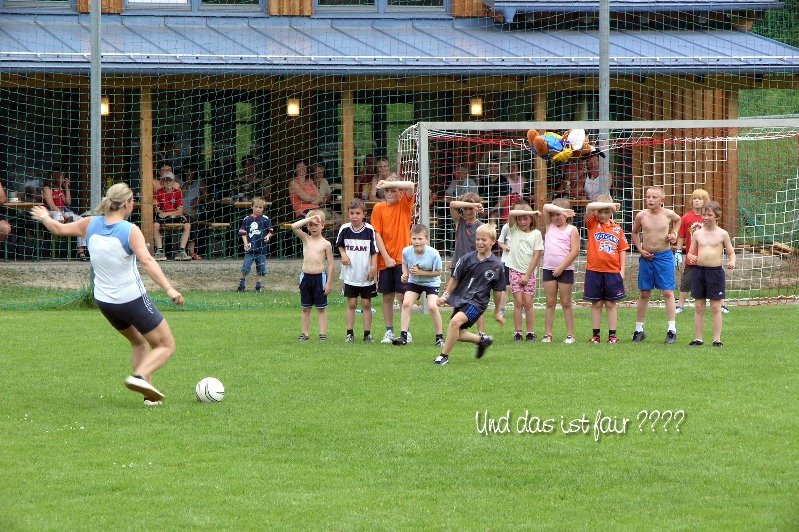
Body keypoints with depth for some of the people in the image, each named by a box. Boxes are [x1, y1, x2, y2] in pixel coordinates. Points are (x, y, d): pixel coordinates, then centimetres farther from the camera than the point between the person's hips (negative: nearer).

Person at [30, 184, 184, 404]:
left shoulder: (90, 224, -2)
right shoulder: (130, 231, -18)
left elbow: (59, 228, 14)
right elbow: (147, 261, -31)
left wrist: (44, 217, 35)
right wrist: (169, 289, -38)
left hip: (103, 301, 7)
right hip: (133, 301, -7)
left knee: (139, 343, 25)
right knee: (166, 346, 4)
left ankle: (149, 392, 14)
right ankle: (141, 376, -21)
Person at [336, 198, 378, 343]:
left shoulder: (369, 230, -7)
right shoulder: (345, 229, -2)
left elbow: (374, 251, -2)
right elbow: (339, 245, 15)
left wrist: (373, 267, -11)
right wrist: (343, 254, -3)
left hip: (366, 275, -1)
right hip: (350, 274, 1)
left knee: (366, 304, 4)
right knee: (351, 304, 4)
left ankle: (367, 333, 10)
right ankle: (350, 333, 9)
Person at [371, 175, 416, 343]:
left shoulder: (405, 204, 1)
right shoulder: (379, 208, 4)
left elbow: (410, 186, -17)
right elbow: (377, 234, 0)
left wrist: (389, 184, -25)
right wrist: (386, 257, -8)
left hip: (402, 258, -2)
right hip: (385, 260, 2)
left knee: (402, 296, -5)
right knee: (387, 297, 6)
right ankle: (389, 332, 14)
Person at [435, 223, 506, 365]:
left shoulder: (497, 266, -4)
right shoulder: (467, 259, -2)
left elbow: (498, 290, 5)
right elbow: (455, 279, 7)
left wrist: (497, 312, 11)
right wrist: (445, 295, 1)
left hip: (477, 302, -4)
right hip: (459, 299, 4)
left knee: (456, 321, -26)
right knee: (457, 334, 7)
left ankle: (444, 356, -16)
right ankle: (482, 340, 34)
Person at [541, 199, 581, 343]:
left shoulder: (572, 230, 0)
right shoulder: (549, 226, 12)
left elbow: (575, 251, -9)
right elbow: (546, 207, -1)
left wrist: (561, 267, -13)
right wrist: (560, 209, -13)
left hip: (565, 270, -4)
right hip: (549, 269, 4)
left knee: (566, 303, 0)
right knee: (550, 303, 4)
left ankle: (570, 335, 2)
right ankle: (548, 334, 5)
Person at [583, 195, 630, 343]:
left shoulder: (617, 229, 7)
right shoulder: (592, 224, 2)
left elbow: (622, 250, 9)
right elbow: (590, 207, -17)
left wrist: (622, 270, 2)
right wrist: (609, 204, -21)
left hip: (613, 271, 1)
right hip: (594, 270, -1)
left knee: (611, 304, 6)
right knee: (596, 304, 5)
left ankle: (612, 335, 9)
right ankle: (596, 334, 11)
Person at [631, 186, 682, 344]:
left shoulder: (668, 214, -4)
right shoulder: (641, 216, -3)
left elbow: (678, 219, 21)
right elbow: (635, 232, 14)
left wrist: (674, 233, 4)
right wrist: (640, 249, 2)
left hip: (664, 256, -1)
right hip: (647, 257, 1)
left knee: (668, 292, -4)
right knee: (644, 293, 8)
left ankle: (672, 330, -2)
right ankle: (639, 329, 18)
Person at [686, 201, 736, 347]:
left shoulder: (722, 234, 0)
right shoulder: (697, 233, 7)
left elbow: (731, 252, 3)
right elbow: (690, 252, 11)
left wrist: (732, 262, -18)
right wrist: (691, 257, -12)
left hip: (716, 271, -3)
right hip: (699, 270, 3)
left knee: (715, 307, 0)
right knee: (699, 307, 6)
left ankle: (717, 339, 5)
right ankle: (698, 338, 11)